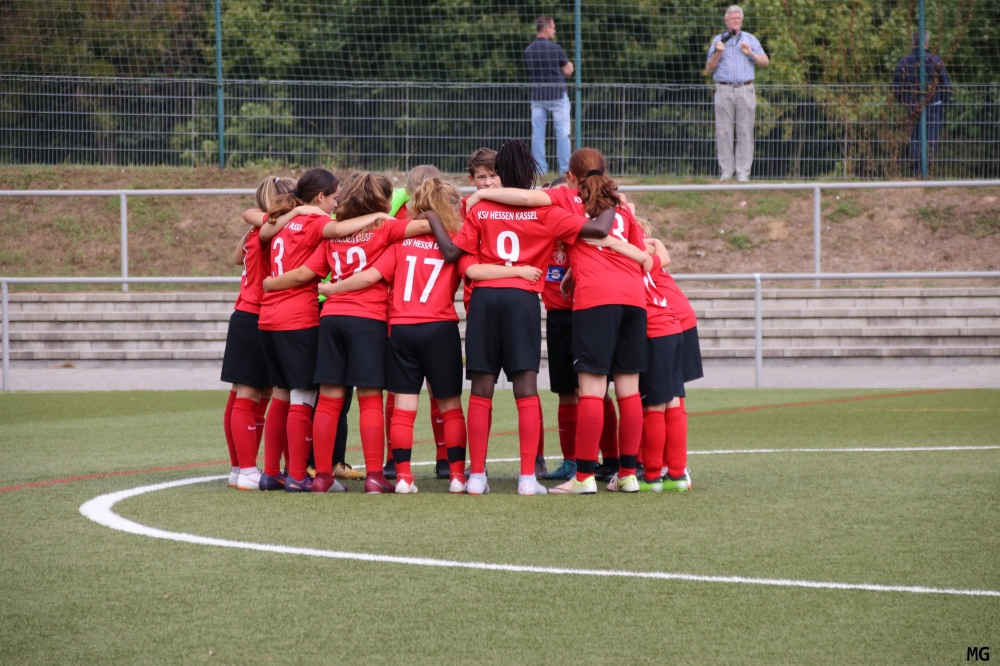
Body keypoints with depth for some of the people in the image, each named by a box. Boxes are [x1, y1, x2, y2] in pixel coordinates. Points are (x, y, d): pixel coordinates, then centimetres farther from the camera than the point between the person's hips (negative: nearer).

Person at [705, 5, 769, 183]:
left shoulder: (750, 39, 13)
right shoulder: (718, 40, 13)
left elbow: (765, 62, 9)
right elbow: (709, 68, 8)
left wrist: (750, 53, -7)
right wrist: (718, 53, -8)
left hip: (745, 90, 0)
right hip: (724, 90, 0)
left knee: (745, 131, -4)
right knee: (723, 131, -3)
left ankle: (743, 172, -3)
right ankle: (726, 171, 1)